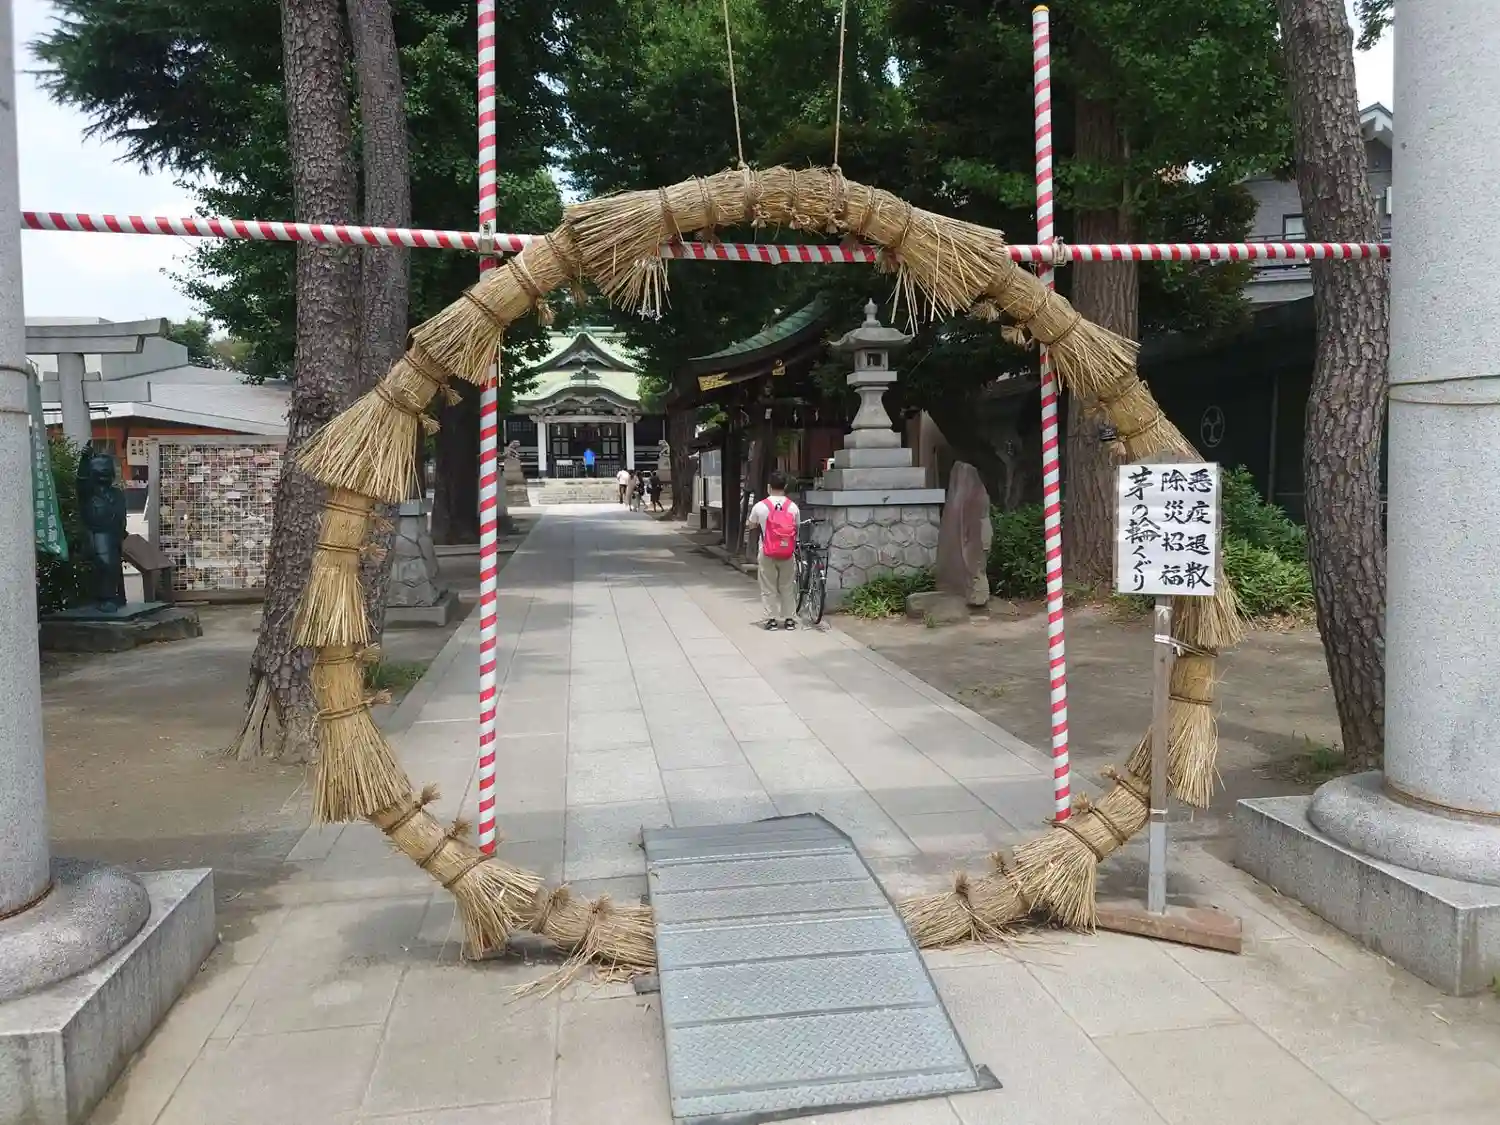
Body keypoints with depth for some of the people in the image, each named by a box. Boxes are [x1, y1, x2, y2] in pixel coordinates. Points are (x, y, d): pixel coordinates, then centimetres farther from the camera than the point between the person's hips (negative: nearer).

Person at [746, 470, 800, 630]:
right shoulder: (792, 507, -3)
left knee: (769, 588, 8)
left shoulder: (760, 506, -6)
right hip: (788, 553, 1)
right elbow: (796, 529, 3)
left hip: (767, 553, -1)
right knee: (787, 587, 12)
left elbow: (750, 525, 11)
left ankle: (771, 619, 8)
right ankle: (789, 619, 15)